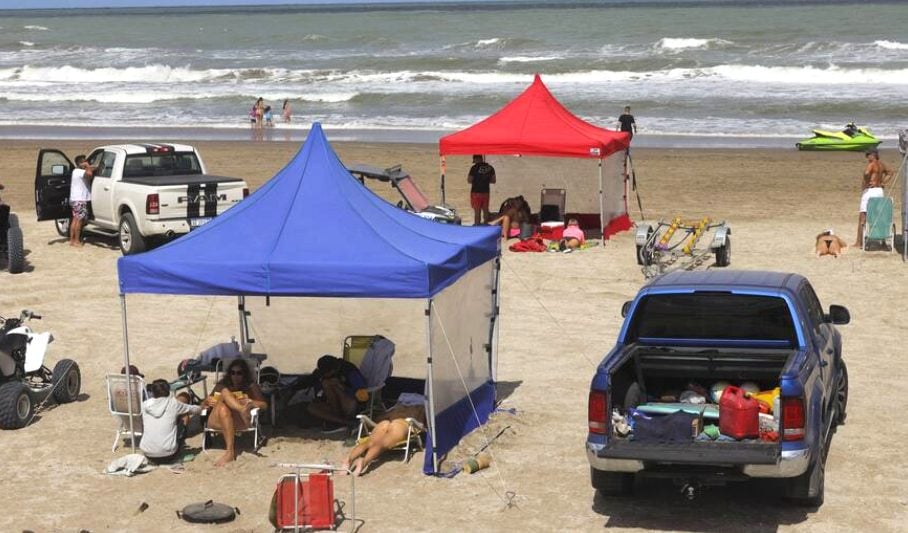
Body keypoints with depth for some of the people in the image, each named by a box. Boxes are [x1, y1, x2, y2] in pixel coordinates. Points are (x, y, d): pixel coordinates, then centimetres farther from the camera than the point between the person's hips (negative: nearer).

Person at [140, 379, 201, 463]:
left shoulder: (145, 405, 0)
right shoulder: (173, 404, -5)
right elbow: (195, 409, 12)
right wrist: (201, 408, 38)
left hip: (148, 455, 2)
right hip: (168, 456, -2)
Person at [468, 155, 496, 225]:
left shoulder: (474, 168, -13)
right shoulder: (490, 167, 2)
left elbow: (469, 181, -11)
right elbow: (493, 180, 7)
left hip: (476, 192, -4)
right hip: (486, 192, 4)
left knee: (477, 211, 1)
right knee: (485, 210, 15)